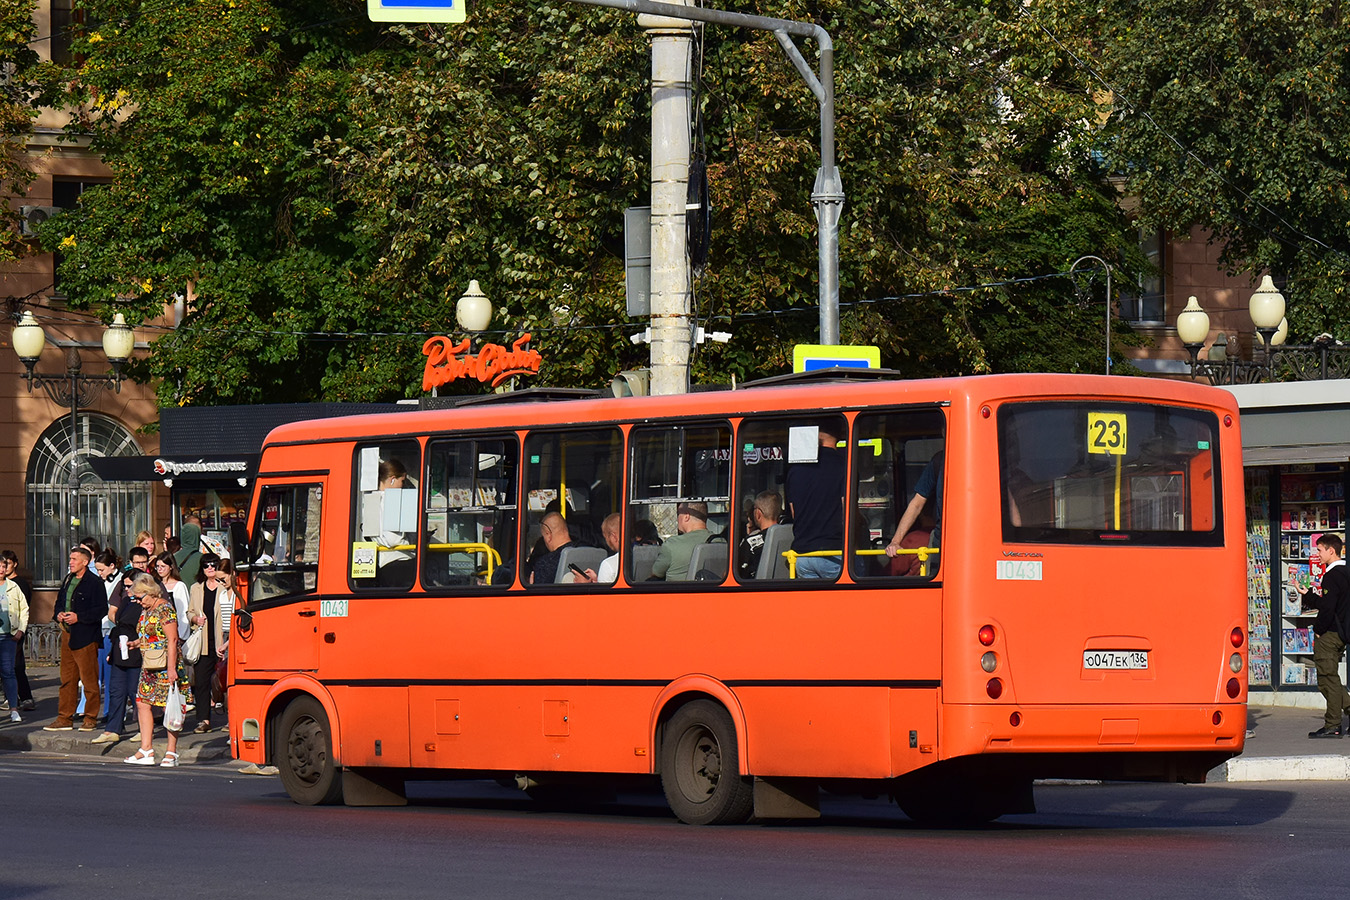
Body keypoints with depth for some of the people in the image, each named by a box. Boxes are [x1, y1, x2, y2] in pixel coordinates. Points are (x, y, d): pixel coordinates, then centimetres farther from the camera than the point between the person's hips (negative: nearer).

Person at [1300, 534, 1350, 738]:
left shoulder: (1332, 576, -16)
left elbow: (1327, 607, -22)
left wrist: (1319, 630, -11)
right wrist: (1307, 595, 19)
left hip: (1328, 635, -9)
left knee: (1328, 679, -4)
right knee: (1330, 678, 16)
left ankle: (1332, 726, -2)